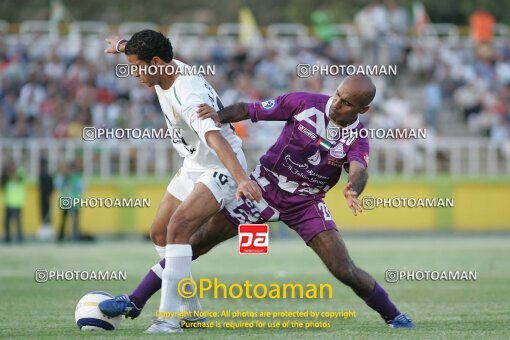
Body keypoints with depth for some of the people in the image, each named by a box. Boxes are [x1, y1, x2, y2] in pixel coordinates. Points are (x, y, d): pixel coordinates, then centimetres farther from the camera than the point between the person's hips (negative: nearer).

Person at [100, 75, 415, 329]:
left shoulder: (357, 137, -12)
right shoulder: (305, 103, -14)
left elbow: (359, 169, -32)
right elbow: (250, 110, -12)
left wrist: (353, 189, -56)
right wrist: (220, 115, -33)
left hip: (307, 204, 0)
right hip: (265, 188, 0)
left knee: (345, 271, -11)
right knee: (197, 241, -5)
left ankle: (395, 317, 14)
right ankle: (135, 301, 3)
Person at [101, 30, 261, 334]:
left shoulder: (188, 97, -31)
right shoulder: (171, 67, -4)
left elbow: (215, 138, -46)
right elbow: (155, 51, 23)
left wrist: (242, 179, -59)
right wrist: (124, 45, 42)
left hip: (221, 169, -10)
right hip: (194, 168, 10)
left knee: (178, 227, -28)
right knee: (160, 234, 11)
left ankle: (170, 317, -29)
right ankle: (192, 311, 21)